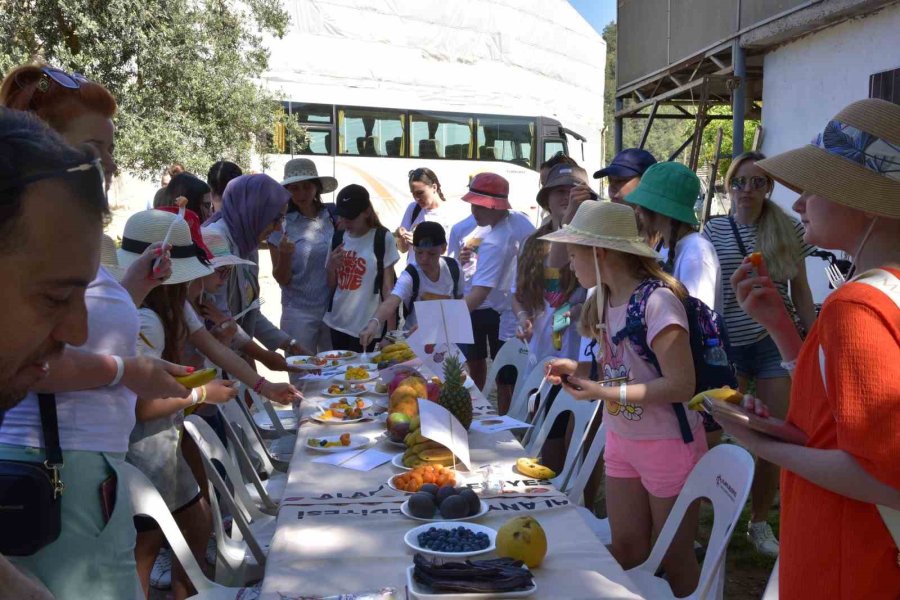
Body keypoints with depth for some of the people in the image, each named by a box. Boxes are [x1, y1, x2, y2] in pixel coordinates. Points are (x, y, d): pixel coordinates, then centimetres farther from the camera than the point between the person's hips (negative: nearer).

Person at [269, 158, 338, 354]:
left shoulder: (332, 217, 1)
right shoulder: (282, 224, -5)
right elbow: (282, 279, -4)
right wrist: (284, 254, -20)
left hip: (333, 309, 2)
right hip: (298, 314, -2)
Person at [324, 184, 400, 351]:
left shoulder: (382, 238, -6)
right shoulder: (338, 238, 7)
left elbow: (388, 286, -5)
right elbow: (331, 285, 14)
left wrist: (391, 330, -8)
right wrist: (331, 266, -6)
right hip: (338, 323, 5)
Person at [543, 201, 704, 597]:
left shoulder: (657, 301, -24)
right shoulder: (605, 301, 1)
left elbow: (681, 386, -26)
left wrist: (604, 393, -27)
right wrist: (578, 369, -5)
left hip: (667, 445, -7)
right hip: (621, 440, 7)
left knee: (673, 558, 10)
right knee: (625, 550, 15)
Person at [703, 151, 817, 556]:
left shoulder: (788, 229, 2)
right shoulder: (713, 231, 0)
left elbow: (800, 290, 7)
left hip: (776, 344, 1)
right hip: (726, 345, -1)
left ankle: (760, 523, 23)